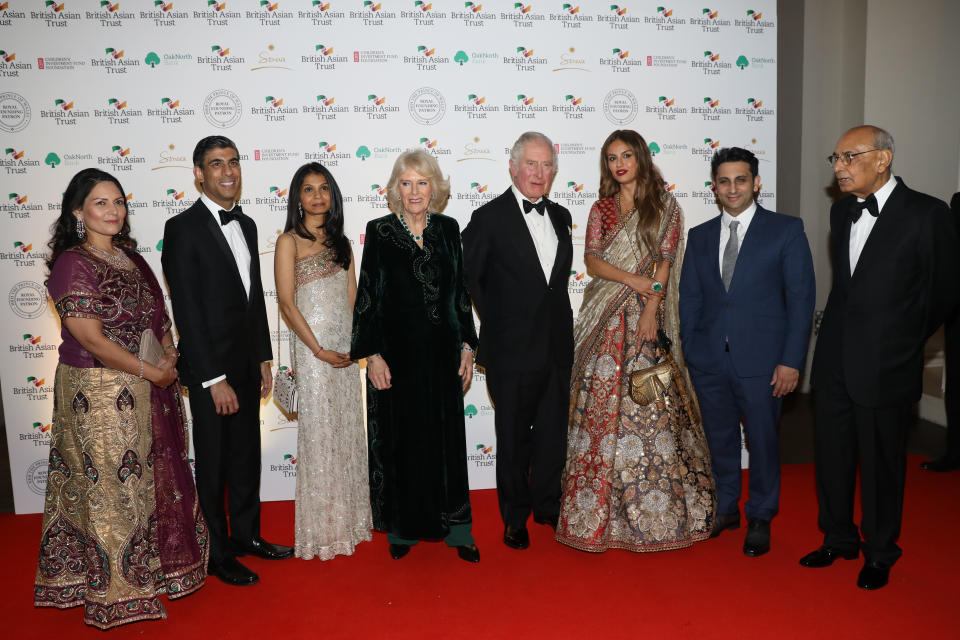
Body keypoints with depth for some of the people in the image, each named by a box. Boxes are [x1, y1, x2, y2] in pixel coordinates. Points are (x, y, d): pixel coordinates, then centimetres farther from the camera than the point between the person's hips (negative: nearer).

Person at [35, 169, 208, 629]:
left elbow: (156, 312, 16)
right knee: (113, 485, 5)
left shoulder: (130, 256, 10)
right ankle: (119, 590, 22)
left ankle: (155, 565, 35)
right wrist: (151, 371, -15)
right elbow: (92, 338, -19)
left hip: (149, 394, 7)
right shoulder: (72, 264, -13)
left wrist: (169, 351, -3)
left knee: (153, 477, 16)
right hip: (100, 394, -7)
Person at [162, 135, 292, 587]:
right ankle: (218, 554, 23)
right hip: (209, 368, -7)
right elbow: (186, 311, -18)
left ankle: (246, 533, 35)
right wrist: (214, 379, -20)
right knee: (213, 462, 7)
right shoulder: (183, 228, -14)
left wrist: (264, 358, 11)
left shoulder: (246, 224, 9)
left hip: (246, 364, 7)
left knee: (247, 454, 18)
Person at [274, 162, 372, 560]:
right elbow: (286, 303, -10)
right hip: (312, 347, -6)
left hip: (346, 349, 6)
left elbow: (352, 298, 11)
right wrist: (319, 350, -13)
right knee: (319, 434, 1)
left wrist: (356, 344, -2)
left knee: (347, 430, 11)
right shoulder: (290, 241, -4)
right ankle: (323, 529, 15)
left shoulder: (340, 242, 13)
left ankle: (348, 518, 25)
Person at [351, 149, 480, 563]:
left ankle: (456, 529, 21)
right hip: (396, 353, -2)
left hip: (441, 351, 2)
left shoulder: (448, 229, 6)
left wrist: (466, 346, 5)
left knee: (447, 439, 8)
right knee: (399, 441, 7)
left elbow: (460, 293, 9)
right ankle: (402, 529, 24)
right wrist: (372, 355, -9)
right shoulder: (379, 231, -3)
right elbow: (367, 296, -4)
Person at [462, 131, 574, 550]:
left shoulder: (560, 216, 9)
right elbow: (467, 280, -5)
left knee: (553, 434, 15)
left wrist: (562, 326, 11)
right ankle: (515, 517, 28)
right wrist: (496, 324, -1)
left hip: (557, 349, 5)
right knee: (514, 438, 10)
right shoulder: (489, 218, -9)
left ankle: (547, 505, 35)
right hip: (513, 351, -5)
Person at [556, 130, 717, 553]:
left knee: (648, 405, -3)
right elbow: (592, 261, 1)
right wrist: (634, 280, -13)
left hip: (645, 315, -2)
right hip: (606, 318, 2)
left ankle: (653, 509, 9)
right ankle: (601, 510, 10)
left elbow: (666, 262, -2)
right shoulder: (601, 209, 13)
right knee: (602, 402, 0)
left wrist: (651, 309, -14)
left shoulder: (665, 207, 7)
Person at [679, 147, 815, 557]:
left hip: (761, 360, -3)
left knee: (762, 441, 7)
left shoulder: (786, 230, 0)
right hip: (710, 360, 3)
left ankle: (760, 519, 27)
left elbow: (801, 297, -4)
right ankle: (725, 509, 33)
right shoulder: (699, 236, 11)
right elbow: (690, 299, 11)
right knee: (719, 438, 14)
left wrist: (791, 360, -9)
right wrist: (688, 354, 4)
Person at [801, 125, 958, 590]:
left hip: (885, 365, -5)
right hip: (834, 361, 6)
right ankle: (839, 539, 34)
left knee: (880, 462, 8)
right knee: (831, 454, 14)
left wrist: (903, 341, 7)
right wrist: (841, 332, 16)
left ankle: (879, 553, 28)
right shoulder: (841, 211, 8)